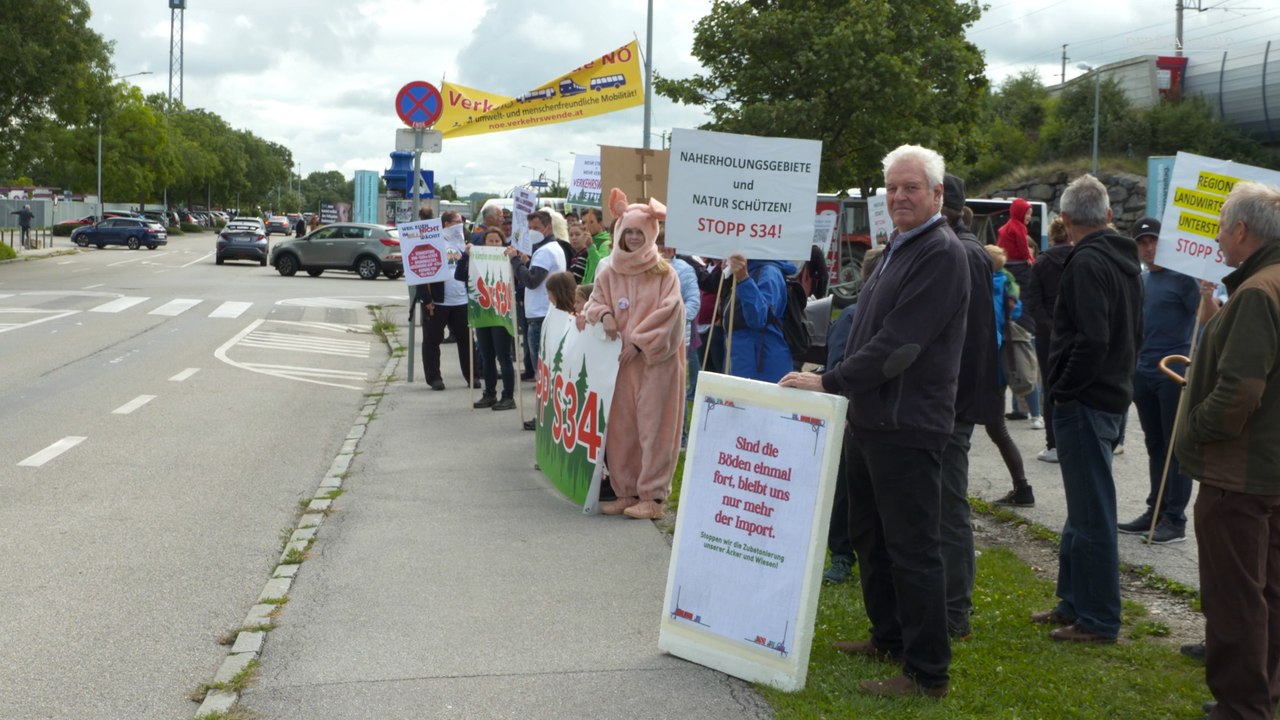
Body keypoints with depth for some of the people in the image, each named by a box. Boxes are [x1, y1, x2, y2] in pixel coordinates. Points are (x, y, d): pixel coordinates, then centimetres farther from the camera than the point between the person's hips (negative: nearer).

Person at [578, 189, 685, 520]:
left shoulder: (664, 272, 0)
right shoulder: (610, 273, 11)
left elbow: (669, 311, -8)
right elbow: (594, 303, 11)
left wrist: (639, 341, -14)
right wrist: (603, 315, -12)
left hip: (657, 359, -4)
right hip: (621, 359, 4)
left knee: (653, 426, -5)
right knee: (621, 427, 3)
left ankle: (652, 496, -2)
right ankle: (626, 492, 11)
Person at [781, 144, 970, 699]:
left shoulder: (940, 254, -15)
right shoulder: (898, 249, 16)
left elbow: (898, 343, -23)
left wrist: (829, 382, -21)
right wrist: (834, 384, 14)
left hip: (907, 425, -10)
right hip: (870, 418, 10)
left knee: (911, 548, -5)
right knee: (869, 535, 19)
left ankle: (928, 673, 3)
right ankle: (889, 637, 34)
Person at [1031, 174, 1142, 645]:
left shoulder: (1087, 263, -17)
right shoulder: (1126, 261, 14)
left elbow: (1092, 340, -25)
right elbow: (1133, 333, 22)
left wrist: (1063, 388, -13)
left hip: (1084, 402, -10)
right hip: (1114, 394, 10)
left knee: (1091, 516, -4)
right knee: (1085, 511, 18)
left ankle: (1099, 620, 3)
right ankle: (1075, 603, 27)